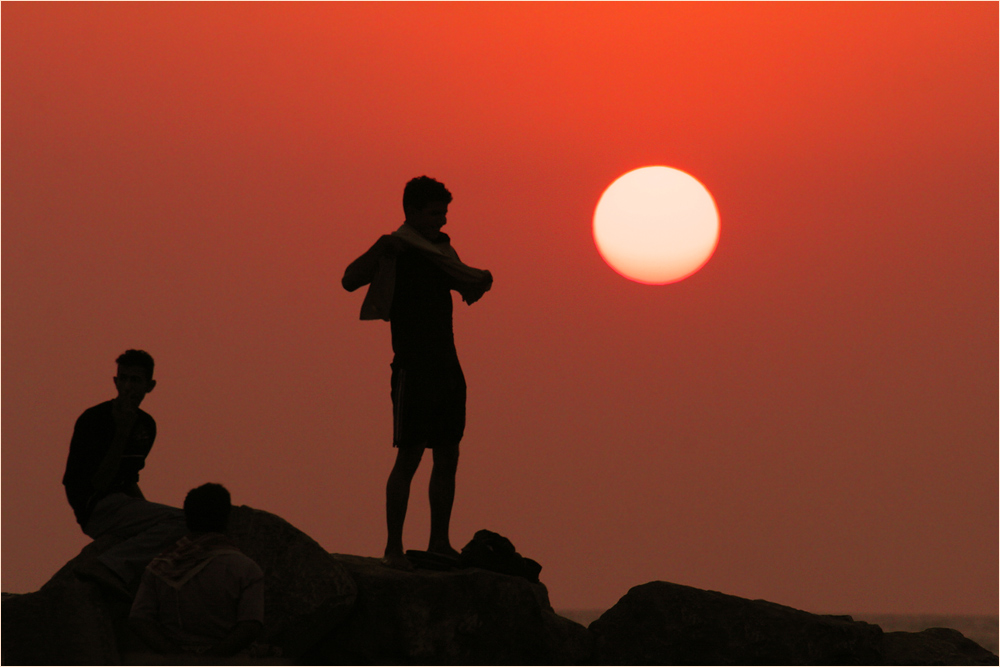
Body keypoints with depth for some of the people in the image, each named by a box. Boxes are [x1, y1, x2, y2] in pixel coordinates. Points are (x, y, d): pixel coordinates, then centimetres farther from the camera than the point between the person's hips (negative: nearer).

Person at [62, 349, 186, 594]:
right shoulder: (93, 420, -12)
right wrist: (122, 432, -21)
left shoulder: (146, 425, 13)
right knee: (180, 521, -28)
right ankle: (113, 566, -38)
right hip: (96, 509, -9)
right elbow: (99, 484, -17)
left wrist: (147, 509, 4)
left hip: (122, 501, 9)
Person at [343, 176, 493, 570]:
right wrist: (378, 253, -32)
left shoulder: (441, 249, 14)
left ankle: (439, 542, 17)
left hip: (447, 367, 7)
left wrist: (481, 281, 8)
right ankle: (394, 548, -4)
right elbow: (350, 281, -18)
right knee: (409, 457, -8)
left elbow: (468, 287, 30)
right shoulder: (397, 249, -7)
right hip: (413, 369, -7)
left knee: (447, 457, 9)